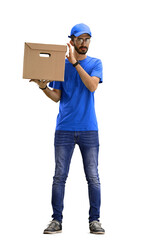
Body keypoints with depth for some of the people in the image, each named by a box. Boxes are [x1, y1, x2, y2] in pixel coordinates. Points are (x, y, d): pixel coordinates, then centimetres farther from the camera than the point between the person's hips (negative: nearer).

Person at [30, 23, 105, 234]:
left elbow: (92, 86, -14)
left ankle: (94, 220, 10)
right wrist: (44, 87, -14)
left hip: (89, 129, -1)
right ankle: (56, 221, 7)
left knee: (93, 177, 0)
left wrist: (75, 62, -18)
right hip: (65, 129, 1)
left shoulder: (95, 63, 5)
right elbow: (57, 97, 6)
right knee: (59, 176, 0)